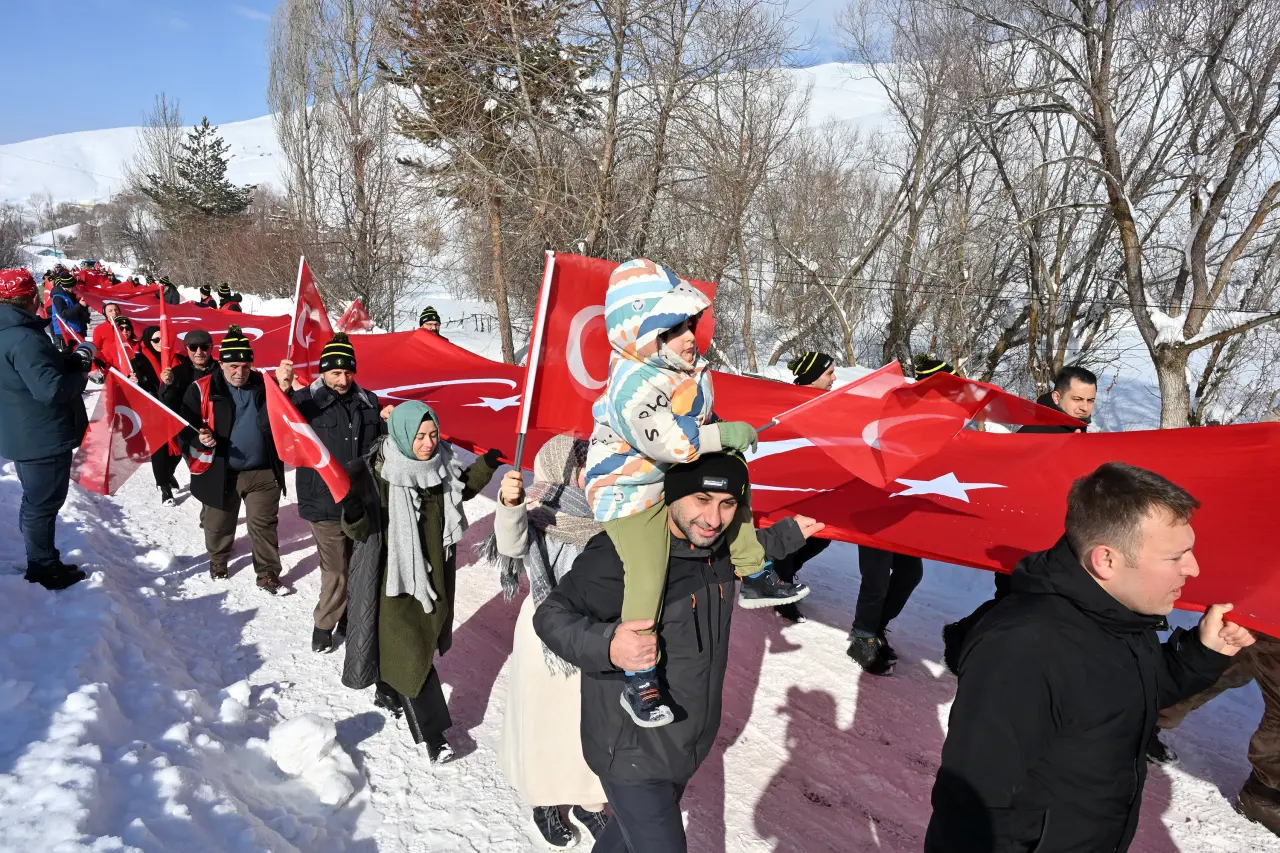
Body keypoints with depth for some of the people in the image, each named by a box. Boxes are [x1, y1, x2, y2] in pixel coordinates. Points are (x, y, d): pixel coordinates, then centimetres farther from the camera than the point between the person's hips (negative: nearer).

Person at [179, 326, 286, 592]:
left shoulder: (264, 386, 2)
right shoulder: (202, 389, -6)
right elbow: (185, 425, -2)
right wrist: (199, 439, -23)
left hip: (262, 473, 0)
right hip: (219, 473, 0)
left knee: (263, 524, 5)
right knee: (218, 524, 19)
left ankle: (268, 572, 18)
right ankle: (218, 560, 46)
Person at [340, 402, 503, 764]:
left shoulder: (442, 463, -5)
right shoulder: (379, 473, -21)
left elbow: (460, 491, 16)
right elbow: (363, 529, -17)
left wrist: (483, 469, 1)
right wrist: (354, 516, -39)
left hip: (436, 570, 6)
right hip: (397, 574, -6)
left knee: (423, 638, 21)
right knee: (409, 650, 0)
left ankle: (389, 694, 47)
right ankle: (431, 730, 12)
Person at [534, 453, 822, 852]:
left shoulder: (715, 544, -6)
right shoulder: (620, 554, -31)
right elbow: (551, 616, -24)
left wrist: (787, 535, 20)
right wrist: (606, 645, -41)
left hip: (690, 743, 8)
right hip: (632, 752, -8)